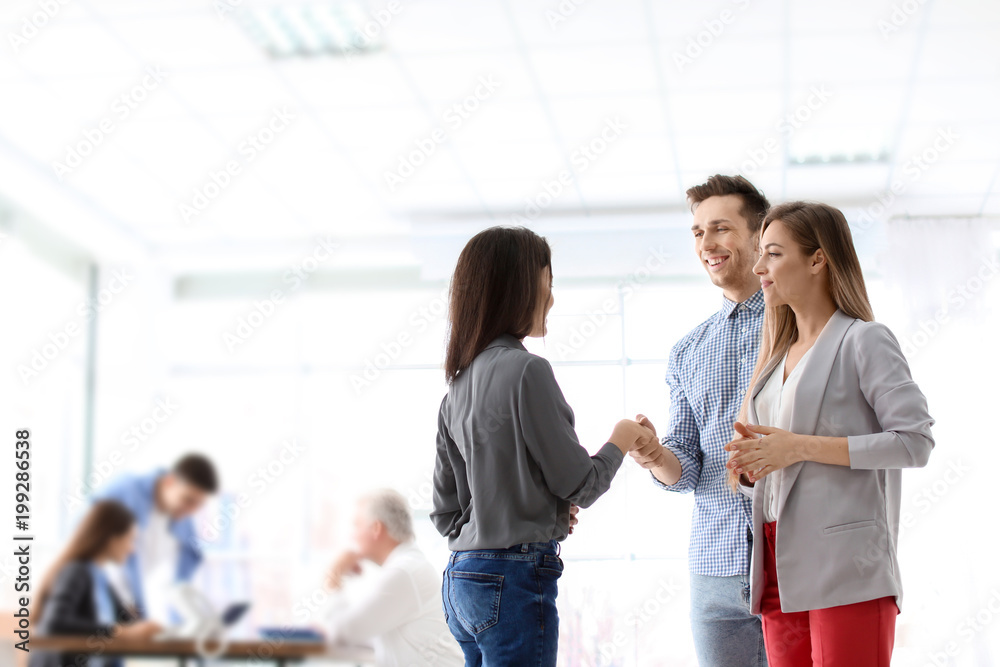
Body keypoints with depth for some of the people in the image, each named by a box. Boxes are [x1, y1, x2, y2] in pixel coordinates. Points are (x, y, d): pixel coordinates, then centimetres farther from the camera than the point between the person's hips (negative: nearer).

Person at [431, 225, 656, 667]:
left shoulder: (458, 386, 11)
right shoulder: (526, 370, -13)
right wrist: (621, 441, 10)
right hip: (516, 580, -8)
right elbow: (580, 485, -9)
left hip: (462, 579, 8)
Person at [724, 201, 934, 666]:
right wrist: (749, 465, -1)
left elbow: (915, 440, -12)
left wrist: (801, 446, -14)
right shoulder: (778, 355, 20)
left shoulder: (865, 340, -1)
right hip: (779, 567, 7)